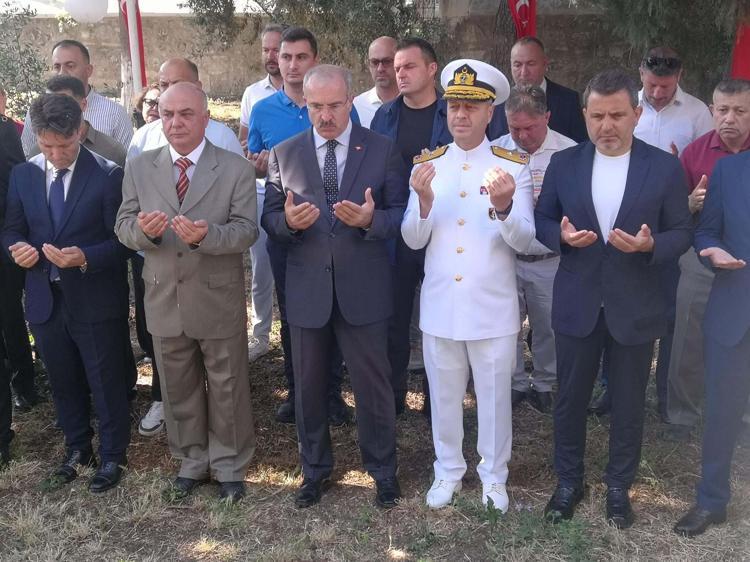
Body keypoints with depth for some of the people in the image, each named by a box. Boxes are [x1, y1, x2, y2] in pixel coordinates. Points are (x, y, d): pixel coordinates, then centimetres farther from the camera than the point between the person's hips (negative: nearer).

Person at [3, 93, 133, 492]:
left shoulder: (108, 175, -10)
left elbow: (120, 240, -10)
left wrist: (85, 258, -26)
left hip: (95, 300, -4)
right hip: (44, 299, 5)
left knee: (107, 383, 8)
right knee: (64, 383, 18)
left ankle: (112, 456, 26)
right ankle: (77, 449, 38)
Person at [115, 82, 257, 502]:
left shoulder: (237, 169, -6)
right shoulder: (138, 168, 3)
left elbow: (247, 230, -13)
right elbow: (123, 227, 2)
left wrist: (207, 235, -32)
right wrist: (143, 229, -22)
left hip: (219, 300, -3)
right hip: (165, 300, 3)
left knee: (227, 389, 10)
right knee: (178, 389, 17)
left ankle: (230, 466, 29)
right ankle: (192, 461, 37)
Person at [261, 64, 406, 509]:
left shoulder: (383, 151, -1)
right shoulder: (284, 154, 3)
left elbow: (400, 216, -2)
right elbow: (270, 219, 5)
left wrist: (371, 219, -23)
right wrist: (288, 221, -18)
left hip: (364, 290, -2)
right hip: (307, 289, 2)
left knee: (373, 384, 9)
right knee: (309, 385, 15)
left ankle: (383, 469, 31)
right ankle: (315, 468, 36)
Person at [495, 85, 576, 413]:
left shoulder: (570, 152, -5)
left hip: (550, 260, -1)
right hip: (504, 258, 1)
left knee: (549, 327, 12)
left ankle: (543, 384, 32)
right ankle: (514, 383, 30)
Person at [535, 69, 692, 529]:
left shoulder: (665, 167, -5)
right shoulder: (564, 163, 0)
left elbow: (682, 232, -2)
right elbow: (542, 221, 6)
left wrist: (650, 245, -23)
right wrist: (562, 235, -16)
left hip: (636, 309, -1)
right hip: (576, 305, 1)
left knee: (629, 405, 13)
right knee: (570, 399, 13)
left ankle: (619, 486, 34)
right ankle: (569, 481, 34)